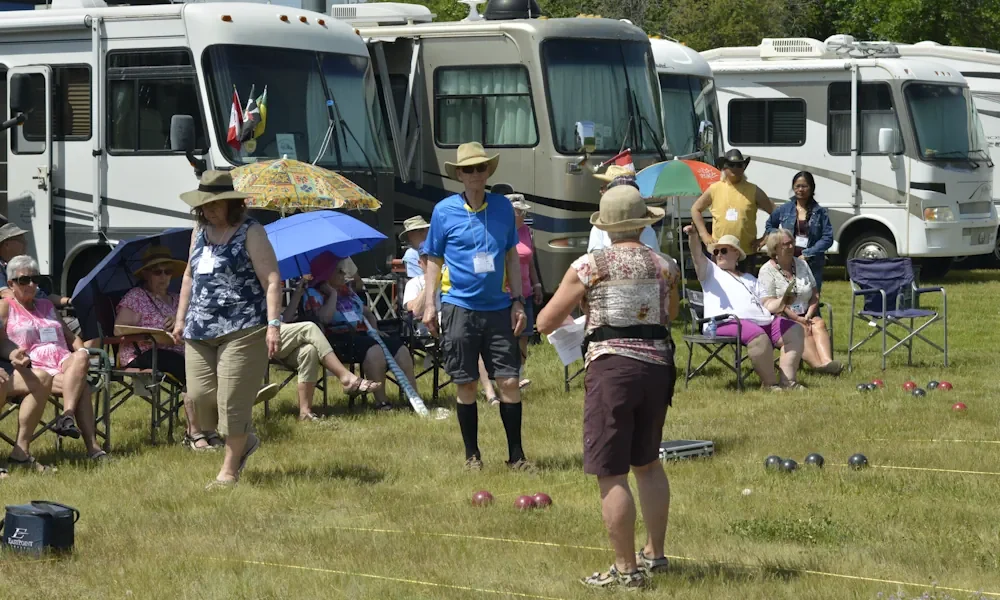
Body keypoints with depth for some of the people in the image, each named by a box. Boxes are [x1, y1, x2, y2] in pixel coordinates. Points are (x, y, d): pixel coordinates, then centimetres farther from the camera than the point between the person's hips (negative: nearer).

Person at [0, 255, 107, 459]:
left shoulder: (46, 306, 30)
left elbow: (70, 336, 30)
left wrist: (81, 352, 8)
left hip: (64, 362, 5)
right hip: (35, 368, -5)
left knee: (81, 357, -35)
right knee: (80, 385, -34)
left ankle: (66, 418, -47)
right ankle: (91, 446, -43)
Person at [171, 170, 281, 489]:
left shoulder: (250, 233, -5)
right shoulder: (200, 231, 15)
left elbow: (272, 281, -10)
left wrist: (273, 324, -19)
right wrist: (181, 318, 22)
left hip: (242, 330, -7)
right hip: (200, 331, 7)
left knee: (232, 400, -6)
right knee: (200, 395, -2)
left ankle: (229, 472, 5)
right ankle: (244, 440, 23)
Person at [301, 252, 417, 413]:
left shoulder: (347, 290, 24)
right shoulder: (313, 295, 1)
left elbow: (367, 312, 32)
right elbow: (325, 317, -18)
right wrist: (333, 293, -7)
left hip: (362, 334, 8)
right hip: (339, 339, -8)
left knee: (400, 349, -14)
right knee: (374, 350, -36)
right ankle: (381, 402, -33)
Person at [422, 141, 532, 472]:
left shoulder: (503, 207, 5)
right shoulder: (444, 211, -1)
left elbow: (511, 256, 12)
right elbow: (434, 259, 6)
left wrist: (517, 301, 7)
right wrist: (429, 303, -2)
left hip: (498, 308, 2)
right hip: (459, 306, -2)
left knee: (509, 381, -2)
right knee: (466, 385, 4)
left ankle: (516, 455, 6)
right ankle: (472, 455, 15)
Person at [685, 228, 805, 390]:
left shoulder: (749, 279, 33)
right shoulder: (711, 272, 20)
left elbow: (765, 305, 24)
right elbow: (698, 256, -1)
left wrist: (781, 302, 2)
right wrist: (693, 236, -20)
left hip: (762, 321, 7)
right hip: (728, 322, -7)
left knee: (795, 331, -9)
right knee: (757, 335, -36)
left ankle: (787, 381, -18)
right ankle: (769, 383, -29)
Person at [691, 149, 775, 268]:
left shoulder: (753, 191, 2)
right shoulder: (714, 189, 5)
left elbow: (774, 212, 5)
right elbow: (696, 209, 16)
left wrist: (764, 239, 0)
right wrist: (704, 235, 8)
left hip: (746, 253, -1)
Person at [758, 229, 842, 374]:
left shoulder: (802, 264, 17)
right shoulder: (767, 271, -2)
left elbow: (815, 293, 15)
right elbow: (770, 304, -11)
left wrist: (809, 315, -5)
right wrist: (797, 319, -17)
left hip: (805, 315, 5)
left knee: (819, 324, -27)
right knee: (802, 330, -32)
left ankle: (826, 361, -50)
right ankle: (817, 364, -53)